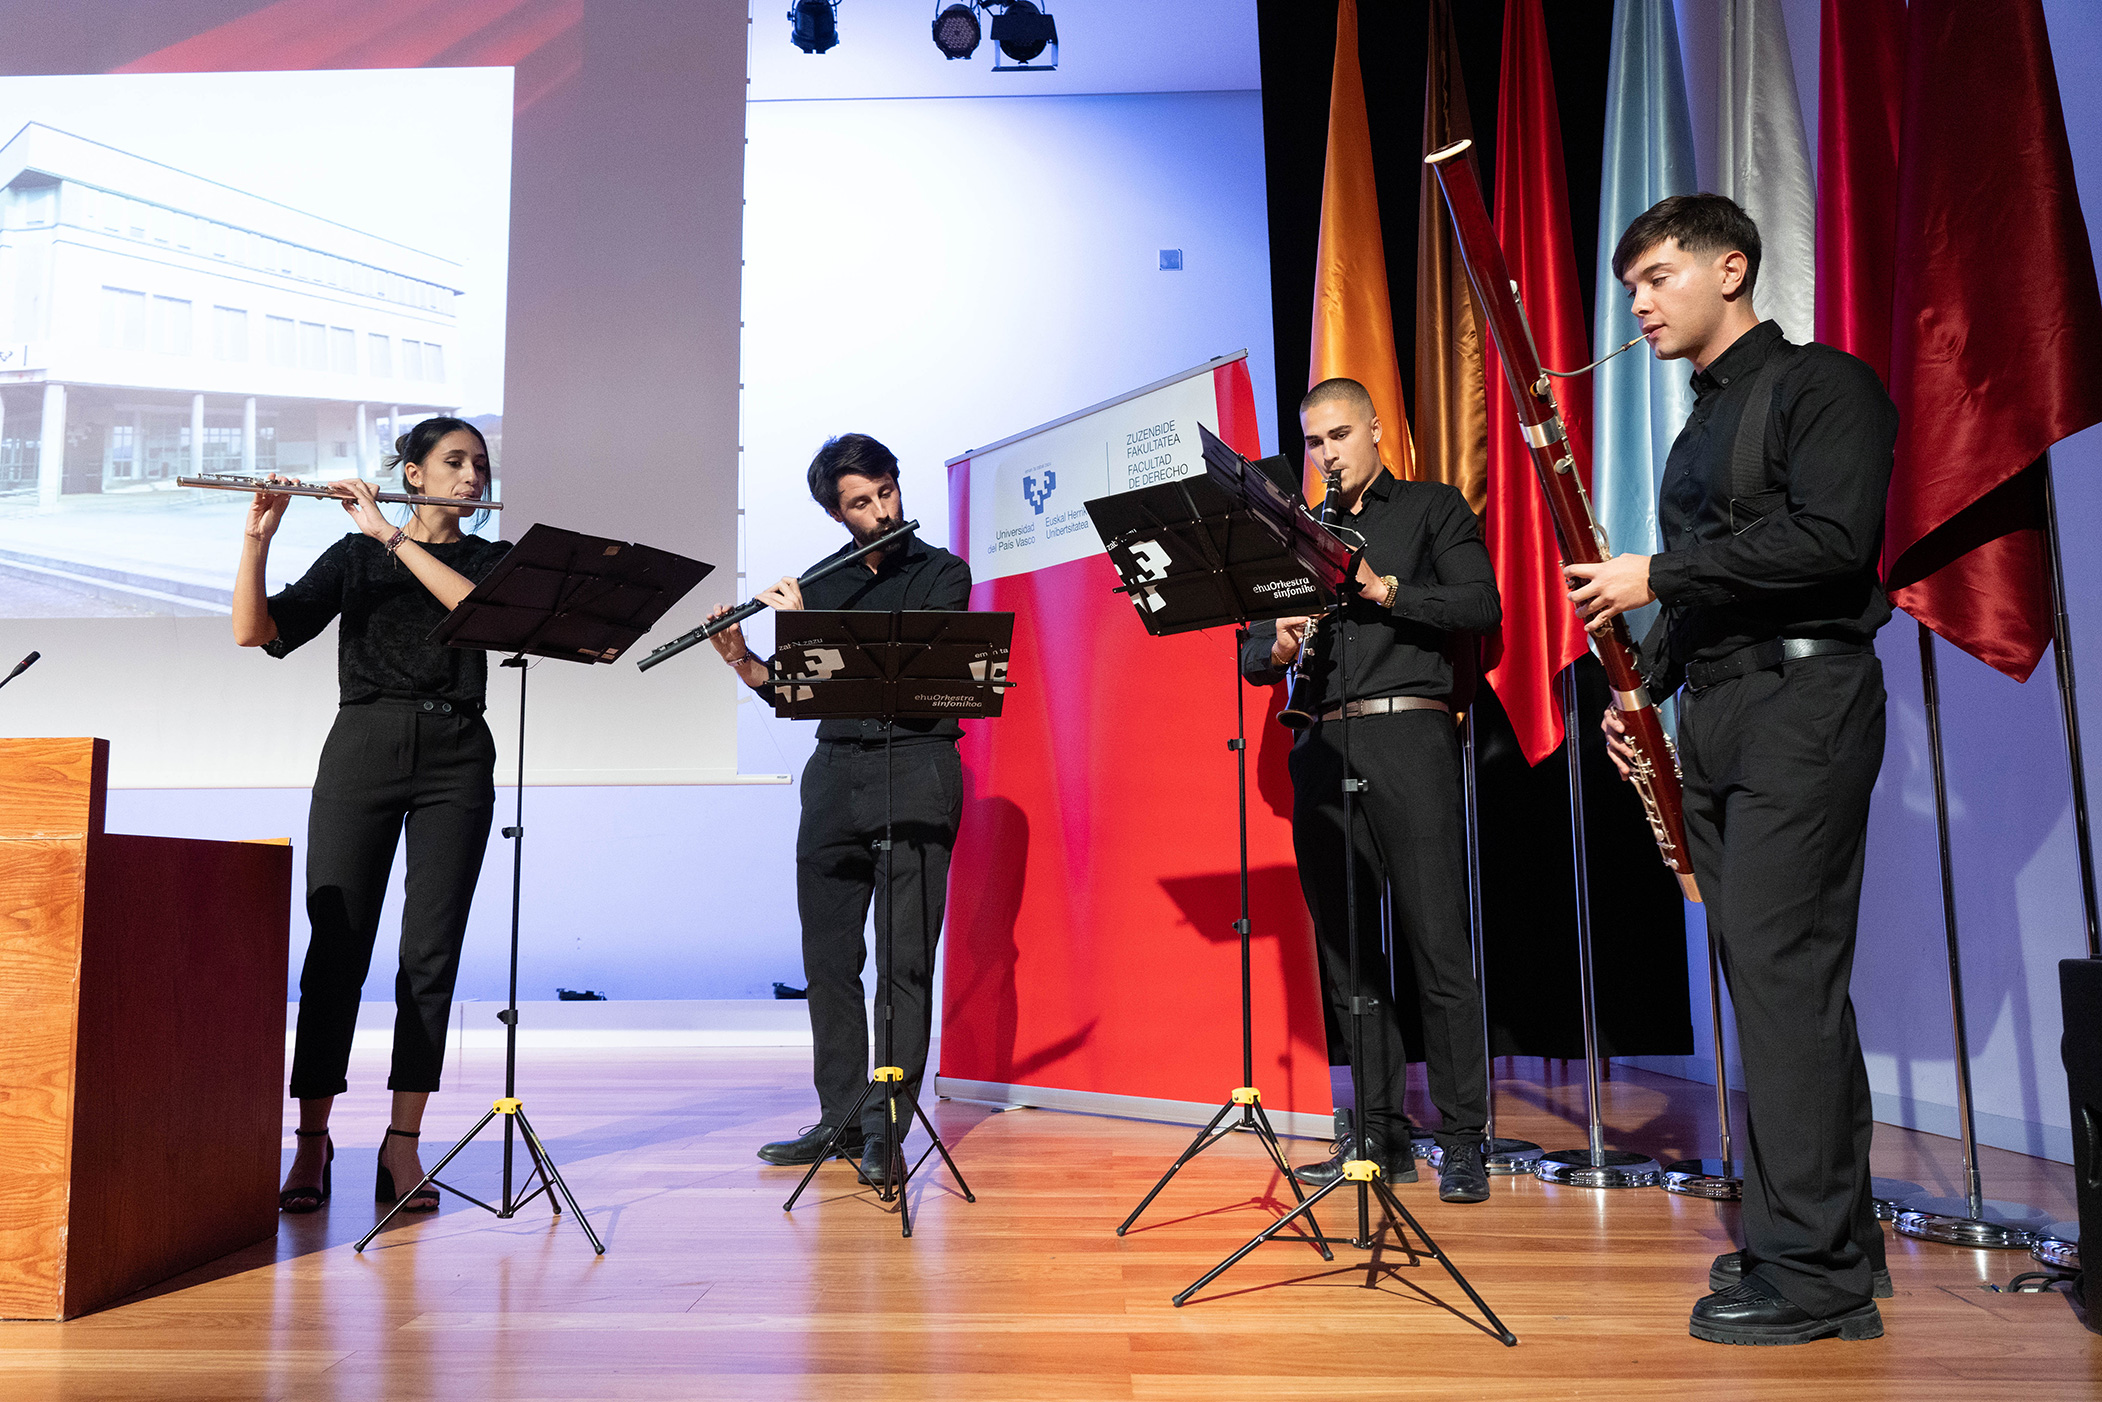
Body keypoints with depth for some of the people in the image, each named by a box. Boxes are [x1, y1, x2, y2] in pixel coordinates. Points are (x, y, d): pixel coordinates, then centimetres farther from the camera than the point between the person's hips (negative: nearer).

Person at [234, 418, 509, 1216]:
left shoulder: (491, 560, 12)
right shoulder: (352, 558, 10)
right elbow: (254, 631, -1)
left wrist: (390, 534, -15)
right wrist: (256, 537, -16)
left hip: (455, 760, 1)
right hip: (362, 751, 0)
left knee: (431, 952, -2)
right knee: (337, 945, -3)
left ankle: (402, 1144, 5)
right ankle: (312, 1144, 6)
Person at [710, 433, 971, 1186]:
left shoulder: (941, 572, 2)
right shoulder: (822, 583, 15)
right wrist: (740, 659, -1)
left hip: (915, 767, -5)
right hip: (834, 770, 5)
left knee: (904, 958, -7)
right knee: (828, 953, 6)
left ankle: (886, 1127, -3)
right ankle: (839, 1119, 16)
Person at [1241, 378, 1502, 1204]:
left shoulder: (1433, 509, 12)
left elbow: (1482, 607, -2)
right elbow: (1252, 659, 17)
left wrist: (1383, 589, -12)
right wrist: (1278, 647, -6)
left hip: (1406, 739, -4)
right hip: (1322, 749, 4)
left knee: (1437, 945, -7)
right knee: (1344, 951, 4)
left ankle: (1463, 1143, 0)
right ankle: (1379, 1137, 13)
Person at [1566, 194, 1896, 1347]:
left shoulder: (1822, 387, -3)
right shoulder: (1700, 429, 23)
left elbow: (1832, 539, -17)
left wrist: (1658, 574, -14)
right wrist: (1644, 687, 10)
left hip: (1803, 702, -8)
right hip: (1713, 714, 9)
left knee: (1780, 965, -11)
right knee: (1769, 971, 9)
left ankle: (1809, 1266, -4)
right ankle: (1833, 1233, 19)